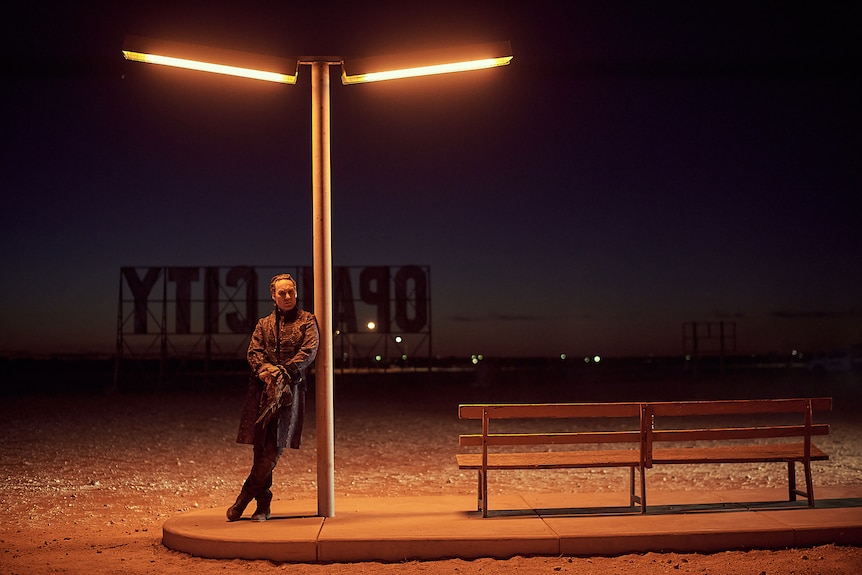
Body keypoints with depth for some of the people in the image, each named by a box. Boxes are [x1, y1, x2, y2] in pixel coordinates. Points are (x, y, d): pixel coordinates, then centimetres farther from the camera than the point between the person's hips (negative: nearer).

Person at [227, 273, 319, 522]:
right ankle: (263, 505, 8)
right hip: (262, 387, 3)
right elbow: (254, 352, 6)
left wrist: (284, 371, -16)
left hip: (290, 388, -2)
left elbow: (309, 350, -4)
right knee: (261, 446, -1)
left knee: (273, 447, -10)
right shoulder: (264, 324, 19)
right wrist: (266, 370, -15)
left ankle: (244, 497, 0)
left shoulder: (307, 320, 10)